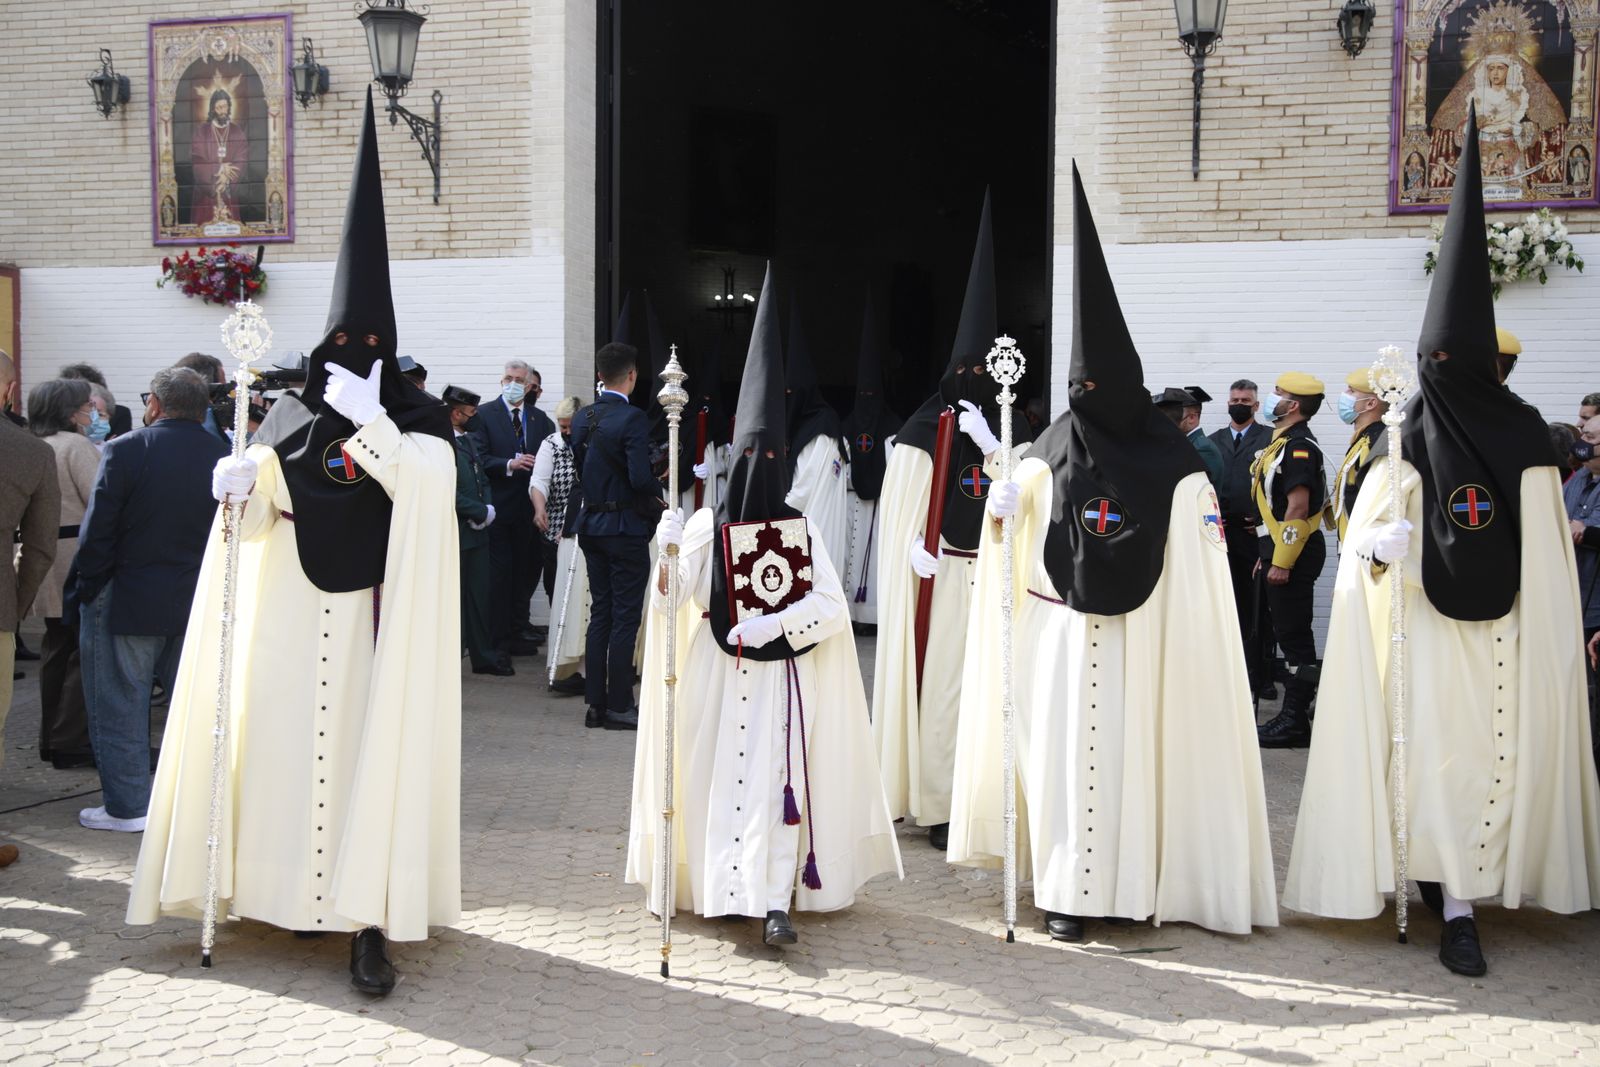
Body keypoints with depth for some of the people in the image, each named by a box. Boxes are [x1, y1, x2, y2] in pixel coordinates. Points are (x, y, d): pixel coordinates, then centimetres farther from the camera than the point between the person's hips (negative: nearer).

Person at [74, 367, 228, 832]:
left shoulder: (125, 451, -14)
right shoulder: (224, 457, -2)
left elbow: (96, 532, -13)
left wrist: (89, 588, -2)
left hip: (127, 603, -4)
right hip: (200, 603, 4)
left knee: (120, 706, 8)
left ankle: (127, 806, 12)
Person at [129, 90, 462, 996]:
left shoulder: (416, 416, 2)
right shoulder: (294, 413, 11)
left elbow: (430, 488, -16)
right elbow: (260, 509, 7)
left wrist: (370, 420, -16)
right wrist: (242, 480, -13)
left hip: (372, 613, -3)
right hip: (292, 610, 3)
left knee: (372, 742, -7)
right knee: (290, 738, 3)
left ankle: (372, 919, -9)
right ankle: (301, 889, 15)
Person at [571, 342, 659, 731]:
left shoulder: (583, 419, 6)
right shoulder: (632, 419, -16)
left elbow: (579, 468, 12)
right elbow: (641, 478, -23)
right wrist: (658, 495, -4)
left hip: (590, 524, 7)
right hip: (625, 527, -7)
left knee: (600, 614, 13)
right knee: (625, 617, -1)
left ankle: (595, 703, 16)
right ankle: (618, 706, 2)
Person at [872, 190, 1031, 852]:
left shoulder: (1010, 429, 12)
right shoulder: (926, 431, -1)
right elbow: (902, 508, -5)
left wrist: (991, 447, -9)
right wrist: (917, 548, -18)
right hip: (941, 577, -4)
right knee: (941, 683, -4)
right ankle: (939, 806, 1)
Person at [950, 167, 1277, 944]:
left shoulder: (1172, 463, 1)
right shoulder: (1052, 453, 6)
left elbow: (1200, 558, 4)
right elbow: (1014, 529, 7)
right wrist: (1002, 508, -12)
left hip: (1146, 639, -1)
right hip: (1065, 634, 1)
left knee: (1137, 752, 3)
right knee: (1065, 753, 0)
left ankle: (1136, 879, 14)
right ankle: (1067, 889, 6)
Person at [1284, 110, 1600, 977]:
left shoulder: (1522, 434, 4)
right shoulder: (1406, 434, 0)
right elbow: (1367, 528, 0)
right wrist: (1380, 543, -23)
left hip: (1504, 623, 2)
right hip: (1426, 617, -2)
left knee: (1495, 748, 4)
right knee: (1437, 750, -5)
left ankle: (1456, 884, 19)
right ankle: (1456, 907, -2)